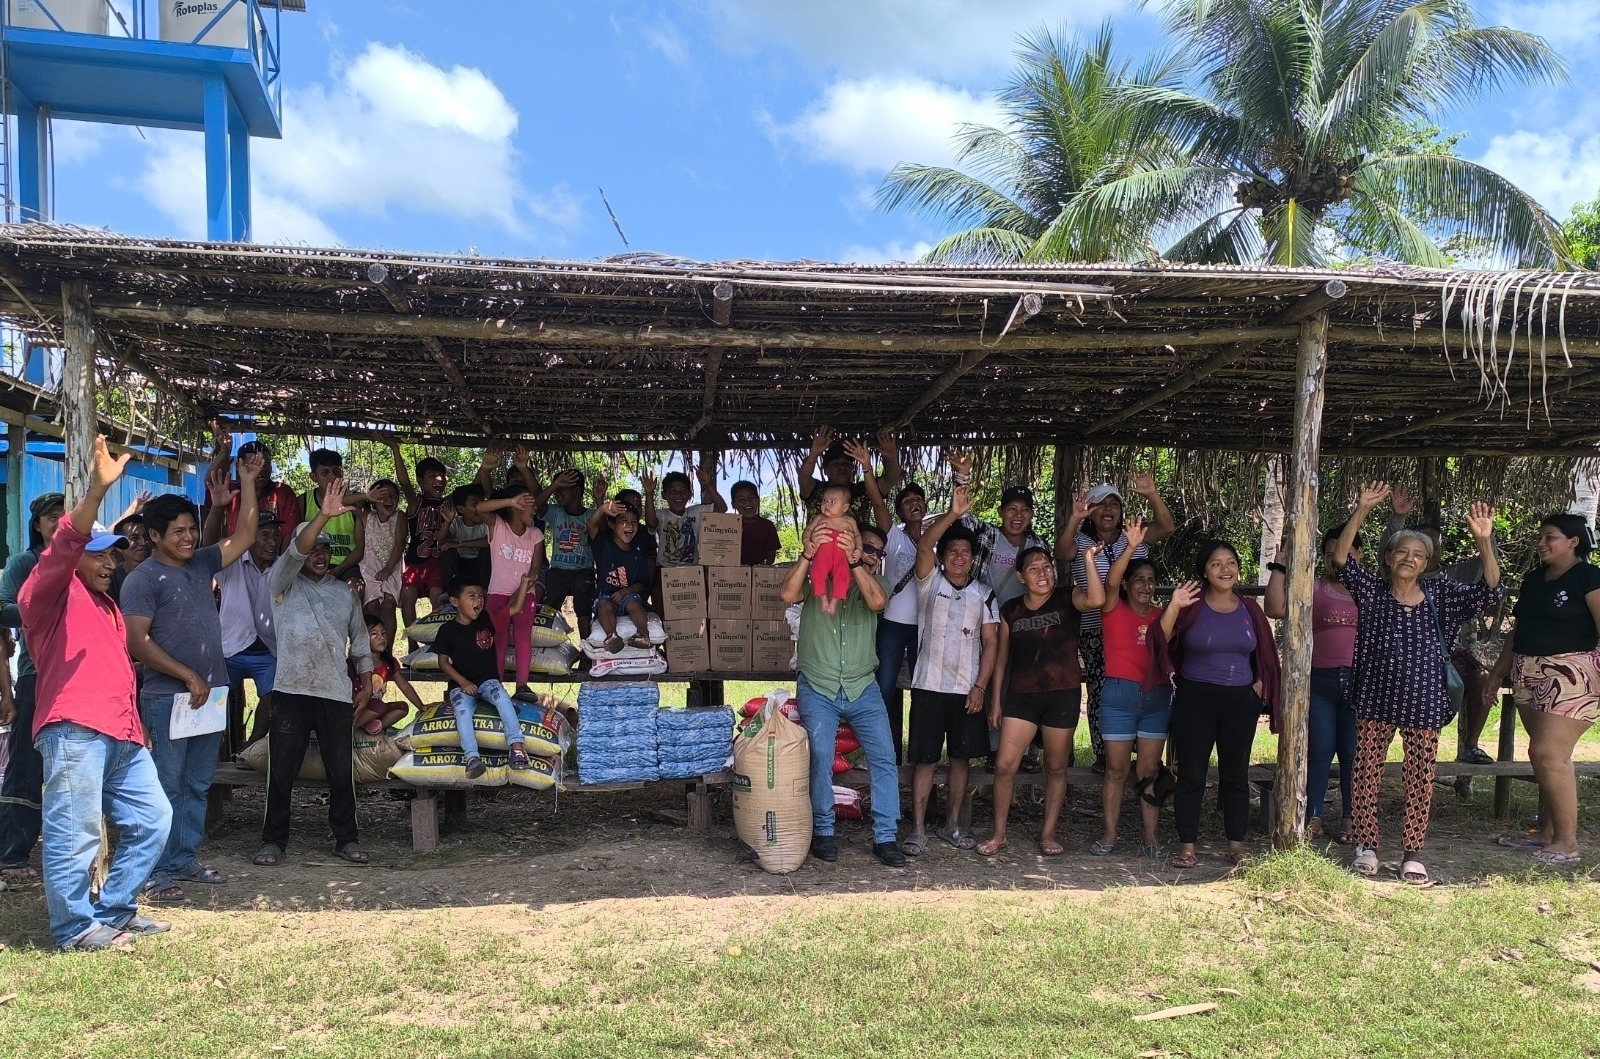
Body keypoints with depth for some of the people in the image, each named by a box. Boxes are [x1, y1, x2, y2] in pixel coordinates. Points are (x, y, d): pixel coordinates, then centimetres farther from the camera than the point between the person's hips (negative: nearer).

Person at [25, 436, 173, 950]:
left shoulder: (106, 603, 28)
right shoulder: (52, 593, 3)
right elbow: (65, 544, -17)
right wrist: (97, 490, -32)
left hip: (123, 732, 9)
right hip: (74, 728, -9)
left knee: (152, 819, 9)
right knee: (75, 831, -8)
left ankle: (114, 911, 20)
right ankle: (75, 927, 3)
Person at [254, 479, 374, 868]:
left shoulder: (344, 593, 17)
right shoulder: (282, 583, 5)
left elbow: (361, 640, 21)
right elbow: (295, 551, -16)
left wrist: (367, 683, 15)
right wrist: (323, 515, -29)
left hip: (337, 693, 3)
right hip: (292, 690, -3)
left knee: (341, 771, 5)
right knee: (282, 771, 1)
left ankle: (346, 839, 15)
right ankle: (274, 841, 13)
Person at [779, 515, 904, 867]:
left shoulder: (873, 583, 7)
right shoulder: (816, 580, 0)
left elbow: (877, 602, -17)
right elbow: (788, 594, -20)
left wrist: (854, 561, -28)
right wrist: (808, 554, -29)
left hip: (863, 689, 3)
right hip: (817, 689, -3)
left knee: (884, 759, -3)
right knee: (821, 760, -9)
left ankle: (885, 837, 6)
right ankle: (823, 832, 8)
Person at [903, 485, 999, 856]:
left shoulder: (983, 594, 7)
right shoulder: (930, 582, 0)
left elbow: (990, 642, 5)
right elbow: (923, 545, -19)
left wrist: (980, 687, -4)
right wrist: (953, 514, -33)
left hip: (967, 689, 3)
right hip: (929, 685, -3)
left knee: (961, 757, 10)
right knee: (924, 758, -1)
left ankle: (953, 825, 22)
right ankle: (918, 830, 6)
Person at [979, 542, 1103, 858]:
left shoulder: (1066, 599, -3)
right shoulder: (1011, 610, 4)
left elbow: (1096, 599, -26)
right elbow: (1002, 657, 9)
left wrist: (1089, 560, -29)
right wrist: (996, 701, 8)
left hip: (1062, 695, -2)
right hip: (1021, 696, 2)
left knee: (1056, 768, 9)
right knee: (1004, 766, -4)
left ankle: (1048, 834, 23)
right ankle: (999, 834, 10)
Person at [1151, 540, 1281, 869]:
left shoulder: (1249, 608, 7)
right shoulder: (1192, 605, -4)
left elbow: (1265, 655, 16)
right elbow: (1162, 641, -13)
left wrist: (1259, 686, 2)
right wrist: (1173, 608, -26)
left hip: (1240, 701, 3)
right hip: (1196, 698, -3)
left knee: (1236, 774, 9)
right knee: (1191, 774, 0)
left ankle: (1236, 845, 19)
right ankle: (1187, 847, 7)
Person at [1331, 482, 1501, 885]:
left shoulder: (1440, 594, 6)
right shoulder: (1372, 591, 2)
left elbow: (1489, 591, -5)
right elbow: (1340, 557, -11)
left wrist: (1484, 542, -19)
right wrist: (1362, 511, -21)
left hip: (1423, 700, 1)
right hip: (1375, 698, -1)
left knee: (1420, 778, 5)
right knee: (1366, 772, 4)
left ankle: (1412, 853, 16)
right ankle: (1365, 846, 17)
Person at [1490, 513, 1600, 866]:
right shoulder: (1533, 580, 16)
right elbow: (1518, 631, 22)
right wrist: (1497, 674, 23)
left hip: (1571, 677, -7)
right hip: (1528, 676, 7)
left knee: (1547, 753, -13)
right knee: (1548, 756, 10)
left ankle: (1567, 843, -6)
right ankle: (1547, 833, 16)